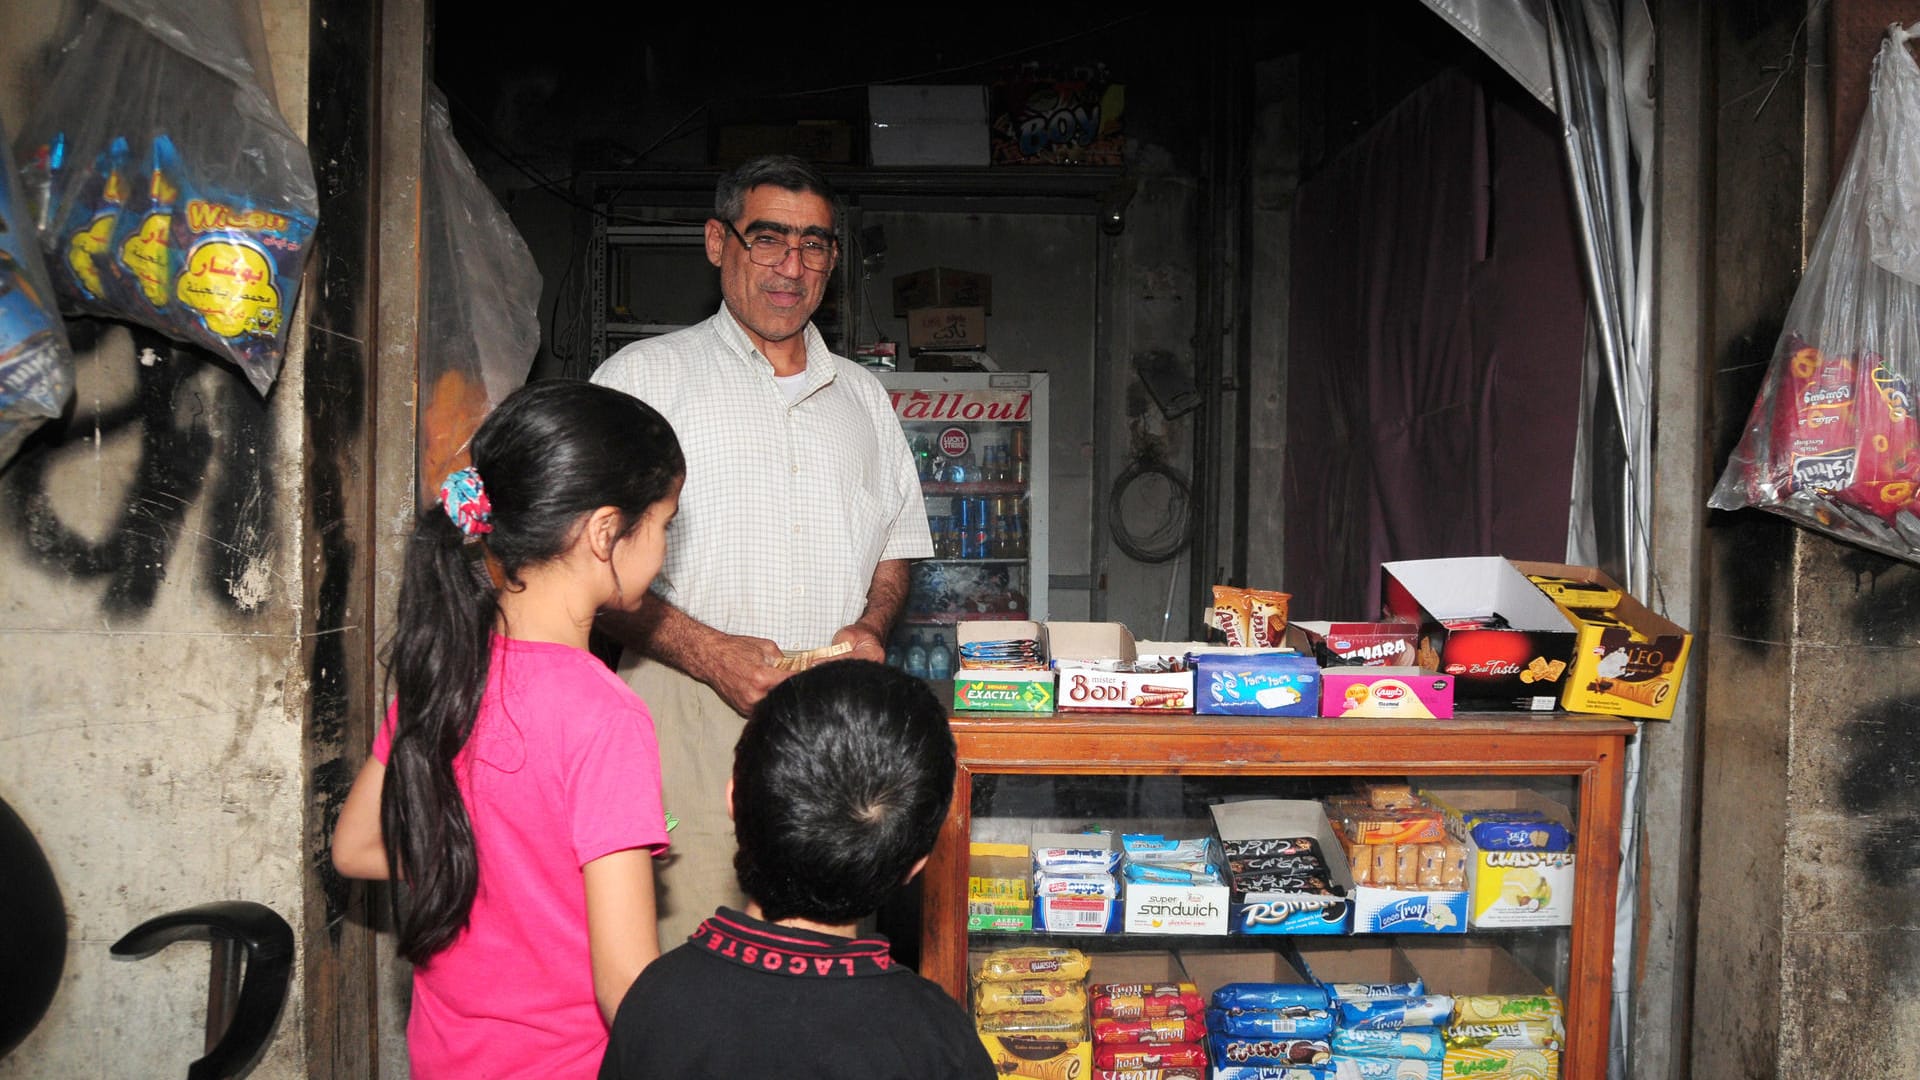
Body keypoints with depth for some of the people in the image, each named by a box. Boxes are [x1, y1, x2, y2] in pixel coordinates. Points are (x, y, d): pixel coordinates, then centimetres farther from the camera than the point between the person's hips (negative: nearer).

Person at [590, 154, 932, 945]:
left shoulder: (862, 396, 20)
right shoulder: (645, 376, 5)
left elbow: (898, 545, 24)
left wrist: (870, 628, 2)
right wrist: (711, 653, -15)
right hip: (689, 718, -3)